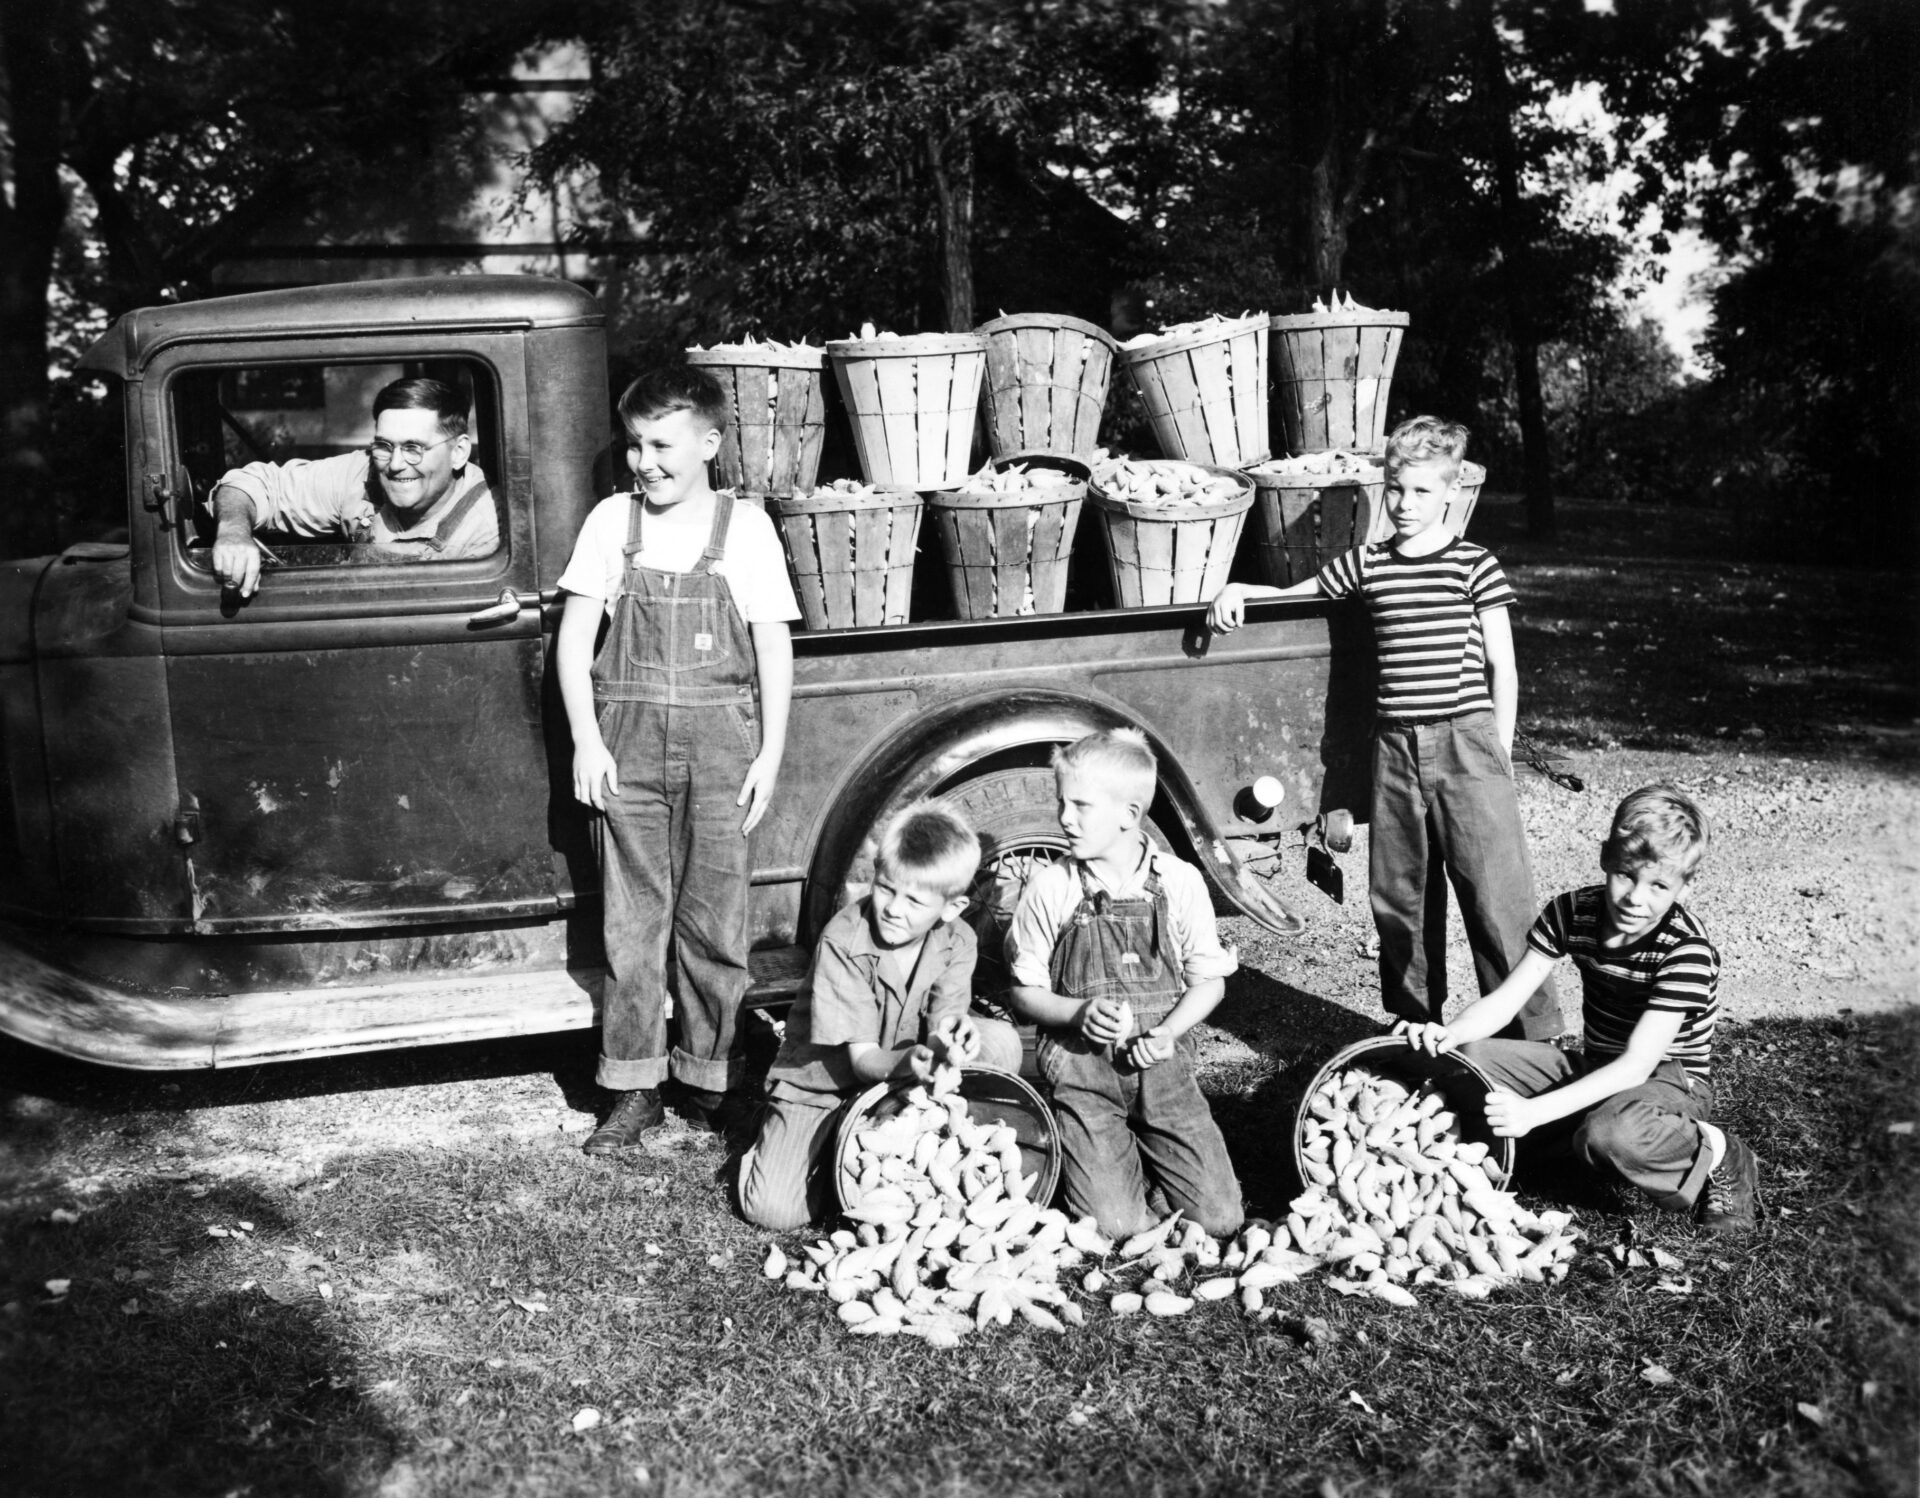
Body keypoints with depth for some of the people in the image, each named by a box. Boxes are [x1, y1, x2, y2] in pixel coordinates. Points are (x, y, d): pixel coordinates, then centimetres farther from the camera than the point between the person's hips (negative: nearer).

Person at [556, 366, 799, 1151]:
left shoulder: (745, 527, 3)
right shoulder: (611, 520, 6)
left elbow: (774, 650, 4)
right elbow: (574, 636, 6)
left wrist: (770, 754, -1)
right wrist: (586, 740, -2)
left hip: (719, 741, -1)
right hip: (628, 740, 1)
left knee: (714, 921, 3)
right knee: (631, 920, 3)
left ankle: (711, 1081, 16)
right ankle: (634, 1089, 12)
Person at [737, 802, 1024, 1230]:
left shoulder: (956, 941, -9)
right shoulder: (843, 941, -24)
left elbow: (945, 1018, -18)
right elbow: (862, 1056, -26)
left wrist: (950, 1036, -43)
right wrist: (906, 1063, -48)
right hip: (822, 1085, -3)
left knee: (1001, 1042, -20)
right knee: (773, 1209, -23)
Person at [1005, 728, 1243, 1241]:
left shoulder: (1179, 882, -2)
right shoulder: (1049, 890, -4)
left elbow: (1209, 980, 5)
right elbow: (1025, 992, 2)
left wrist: (1168, 1031, -13)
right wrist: (1080, 1013, -17)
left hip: (1162, 1065, 2)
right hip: (1082, 1072, -1)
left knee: (1219, 1217, -1)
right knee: (1116, 1226, -11)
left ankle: (1146, 1151, 25)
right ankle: (1116, 1156, 20)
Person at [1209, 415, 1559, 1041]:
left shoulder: (1475, 566, 0)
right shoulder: (1366, 565, 8)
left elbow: (1502, 669, 2)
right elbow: (1291, 594, 20)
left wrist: (1499, 753, -2)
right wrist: (1238, 589, 1)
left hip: (1465, 738, -4)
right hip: (1393, 747, 4)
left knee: (1495, 892, -4)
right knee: (1398, 895, 10)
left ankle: (1533, 1030, 5)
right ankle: (1416, 1021, 24)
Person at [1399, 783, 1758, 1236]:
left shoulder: (1687, 950, -25)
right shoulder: (1572, 913, -9)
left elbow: (1636, 1066, -30)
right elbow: (1503, 1000, -10)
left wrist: (1533, 1111, -40)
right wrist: (1448, 1033, -33)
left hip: (1671, 1079, -5)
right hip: (1596, 1069, 5)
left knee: (1608, 1133, -40)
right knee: (1469, 1060, -16)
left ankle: (1716, 1155, -9)